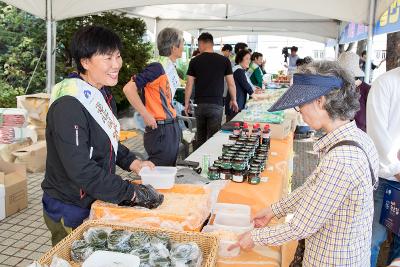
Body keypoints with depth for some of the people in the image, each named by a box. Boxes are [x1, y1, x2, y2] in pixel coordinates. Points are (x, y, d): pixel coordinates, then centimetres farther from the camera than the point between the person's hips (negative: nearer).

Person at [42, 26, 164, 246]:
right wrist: (131, 193, -25)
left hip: (96, 201, 9)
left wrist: (132, 162, 0)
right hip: (69, 213, -8)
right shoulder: (69, 106, -26)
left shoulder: (102, 94, 3)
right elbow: (80, 170, -29)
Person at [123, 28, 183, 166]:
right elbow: (129, 88, -23)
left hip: (173, 127, 9)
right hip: (160, 130, -9)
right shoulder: (157, 68, -18)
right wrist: (146, 115, -20)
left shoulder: (171, 67, 9)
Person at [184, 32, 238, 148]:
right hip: (216, 104, -2)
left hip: (199, 104, 2)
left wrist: (186, 103, 12)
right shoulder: (224, 60, 0)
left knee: (200, 136, 16)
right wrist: (233, 100, 17)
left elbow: (189, 84, 2)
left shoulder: (194, 61, 1)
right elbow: (231, 83, 3)